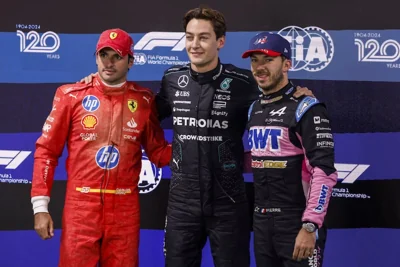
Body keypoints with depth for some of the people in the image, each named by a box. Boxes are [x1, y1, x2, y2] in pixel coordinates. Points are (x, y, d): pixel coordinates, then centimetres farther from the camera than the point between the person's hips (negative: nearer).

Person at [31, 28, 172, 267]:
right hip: (81, 206, -1)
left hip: (125, 209, 2)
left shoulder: (144, 100, 4)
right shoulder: (71, 95, -1)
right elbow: (47, 151, 2)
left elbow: (158, 152, 11)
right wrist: (40, 206, -3)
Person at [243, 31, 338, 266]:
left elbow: (325, 172, -18)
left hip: (297, 222, -7)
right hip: (261, 221, 7)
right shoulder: (255, 108, 11)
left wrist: (310, 226, -23)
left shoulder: (306, 108, -12)